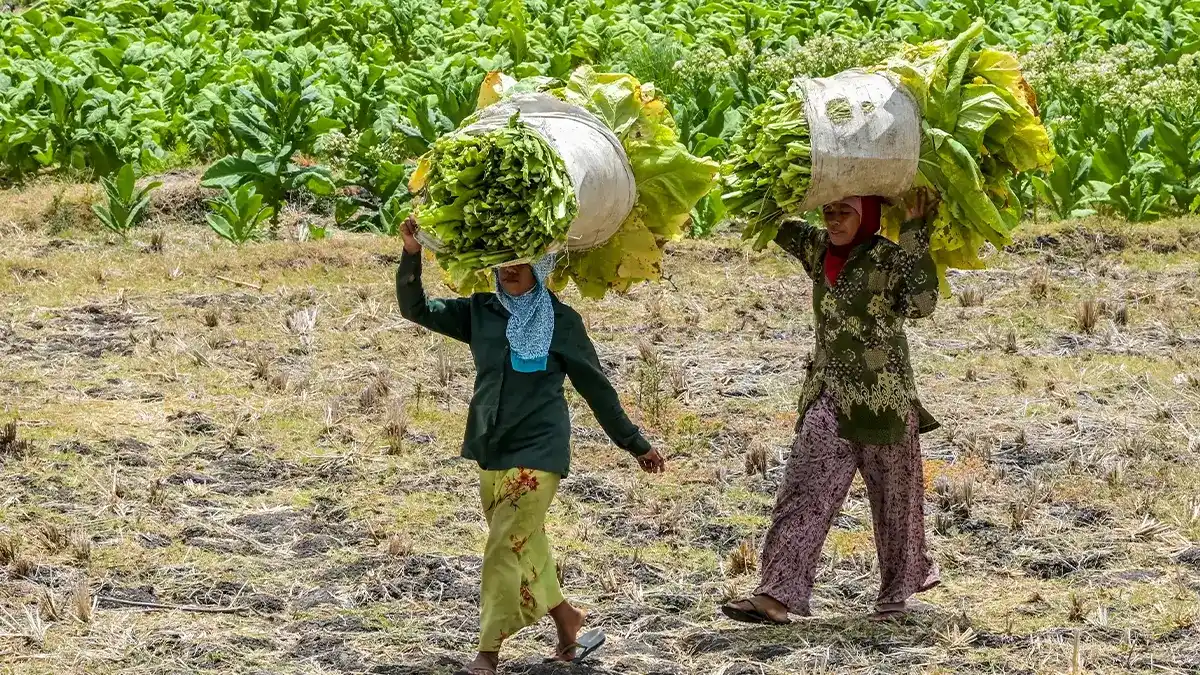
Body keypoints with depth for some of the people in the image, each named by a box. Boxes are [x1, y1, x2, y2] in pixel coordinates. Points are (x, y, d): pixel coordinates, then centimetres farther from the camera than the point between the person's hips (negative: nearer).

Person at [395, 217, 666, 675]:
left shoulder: (561, 322, -5)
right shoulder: (481, 312, 5)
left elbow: (596, 387, 2)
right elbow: (415, 309, 1)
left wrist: (635, 444, 6)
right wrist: (412, 255, -15)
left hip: (537, 451, -5)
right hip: (490, 449, 5)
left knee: (507, 550, -10)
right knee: (527, 548, 12)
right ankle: (567, 623, 29)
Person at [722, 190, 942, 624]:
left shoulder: (889, 258, -11)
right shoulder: (817, 249, 5)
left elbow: (920, 303, -27)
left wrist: (914, 236, -26)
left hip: (884, 398, -5)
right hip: (830, 397, 5)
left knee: (893, 494, 11)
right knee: (805, 491, -7)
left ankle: (900, 587, 30)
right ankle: (778, 596, -15)